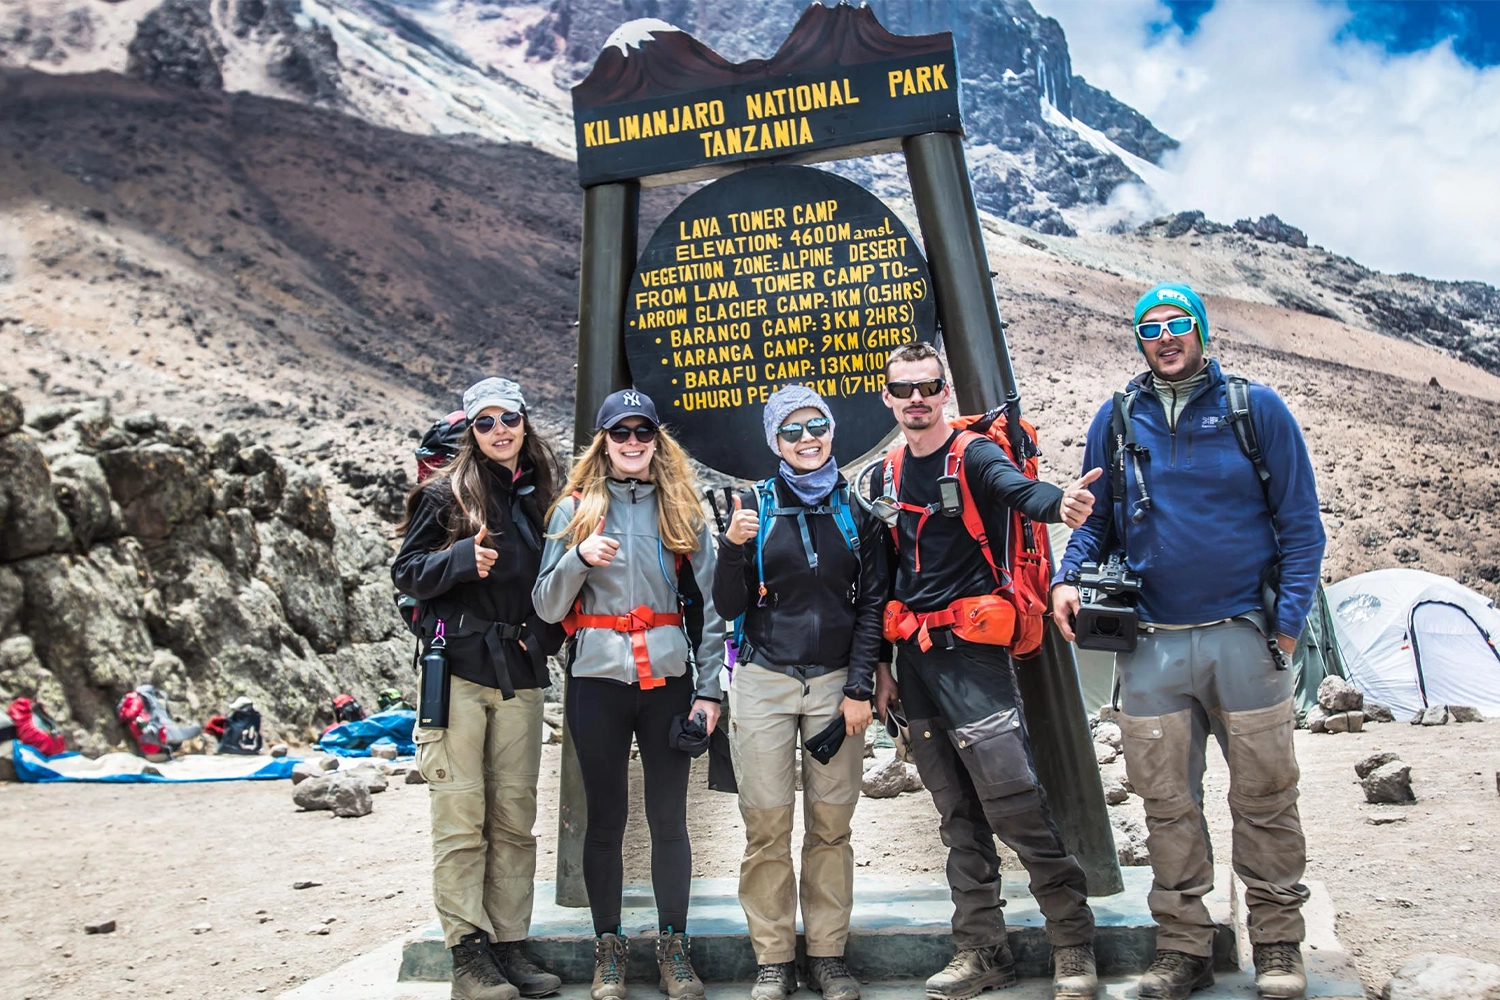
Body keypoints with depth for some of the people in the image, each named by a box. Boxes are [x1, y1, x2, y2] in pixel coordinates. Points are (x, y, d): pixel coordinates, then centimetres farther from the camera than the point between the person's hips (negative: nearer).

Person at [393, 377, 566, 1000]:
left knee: (515, 816, 6)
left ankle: (509, 945, 14)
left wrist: (548, 635, 4)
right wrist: (462, 559, -18)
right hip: (459, 671, -4)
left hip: (519, 674, 4)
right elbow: (406, 572, -1)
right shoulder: (447, 493, 2)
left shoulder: (538, 499, 13)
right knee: (461, 815, -4)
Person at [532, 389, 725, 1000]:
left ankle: (674, 946, 20)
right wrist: (578, 558, -17)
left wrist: (709, 689, -2)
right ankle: (608, 947, 22)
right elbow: (547, 608, 1)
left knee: (669, 816, 6)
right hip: (598, 680, 0)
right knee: (605, 817, 8)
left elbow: (706, 604, 5)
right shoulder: (575, 509, 4)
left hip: (668, 679, 1)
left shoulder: (682, 511, 6)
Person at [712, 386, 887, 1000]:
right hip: (764, 683, -1)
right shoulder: (755, 505, 3)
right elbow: (729, 607, 1)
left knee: (832, 826, 5)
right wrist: (733, 547, -16)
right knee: (767, 827, 0)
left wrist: (860, 688, -2)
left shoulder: (857, 507, 5)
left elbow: (872, 603, 5)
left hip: (837, 683, 1)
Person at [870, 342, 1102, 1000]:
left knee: (1015, 807, -7)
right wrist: (882, 663, 16)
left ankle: (1074, 947, 9)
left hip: (971, 654, -6)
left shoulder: (974, 458, -5)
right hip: (915, 661, 6)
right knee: (958, 817, 13)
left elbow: (1021, 490, -28)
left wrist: (1060, 504, -51)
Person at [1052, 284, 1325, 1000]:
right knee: (1167, 802, 8)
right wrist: (1067, 579, -5)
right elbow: (1095, 522, 14)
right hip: (1150, 644, 2)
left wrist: (1287, 622, -8)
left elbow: (1300, 523, 1)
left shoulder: (1256, 408, 2)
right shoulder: (1116, 420, 8)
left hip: (1244, 636, -2)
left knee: (1264, 796, 7)